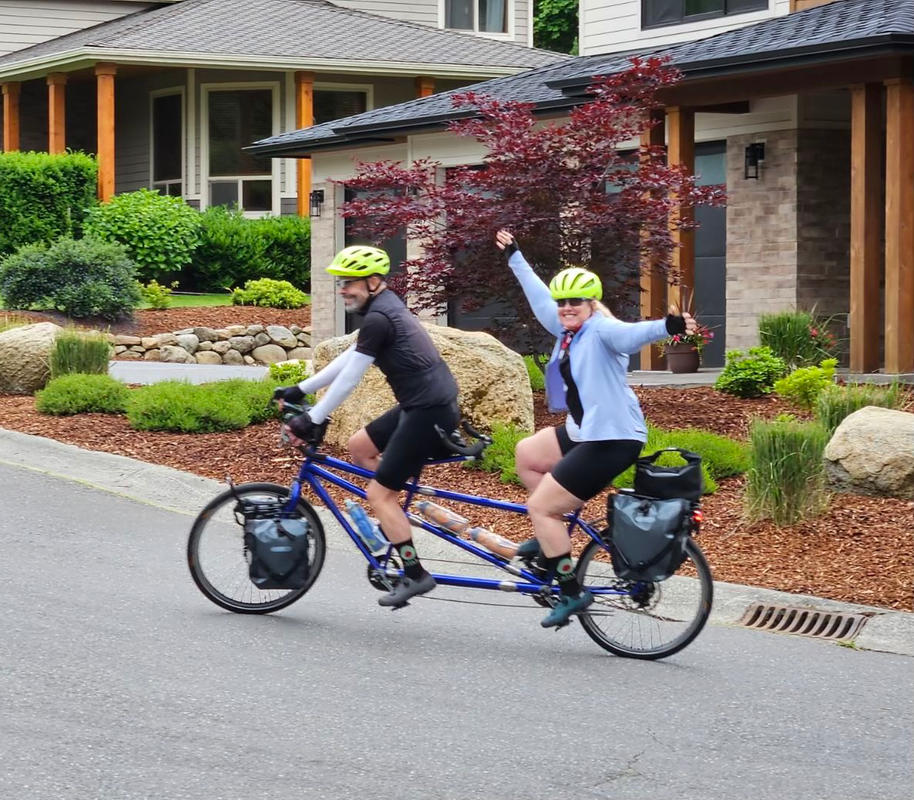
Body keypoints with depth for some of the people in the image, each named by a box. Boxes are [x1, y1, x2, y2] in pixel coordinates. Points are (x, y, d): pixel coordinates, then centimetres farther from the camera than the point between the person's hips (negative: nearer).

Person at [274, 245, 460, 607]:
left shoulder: (378, 318, -16)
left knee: (379, 493, -5)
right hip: (422, 404, 10)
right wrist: (300, 390, 23)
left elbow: (349, 377, -16)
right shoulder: (385, 309, 15)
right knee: (359, 446, 20)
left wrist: (314, 419, -11)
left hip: (430, 412, -10)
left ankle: (415, 575, -1)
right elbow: (347, 359, 22)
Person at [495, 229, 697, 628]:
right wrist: (514, 257, 36)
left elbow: (633, 333, -38)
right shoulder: (566, 330, 8)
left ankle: (572, 592, -5)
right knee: (526, 454, 27)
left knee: (540, 506, -9)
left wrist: (668, 326, -59)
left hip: (612, 439, -10)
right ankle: (553, 534, 31)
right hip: (584, 431, 10)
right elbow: (539, 296, 25)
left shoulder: (601, 330, -17)